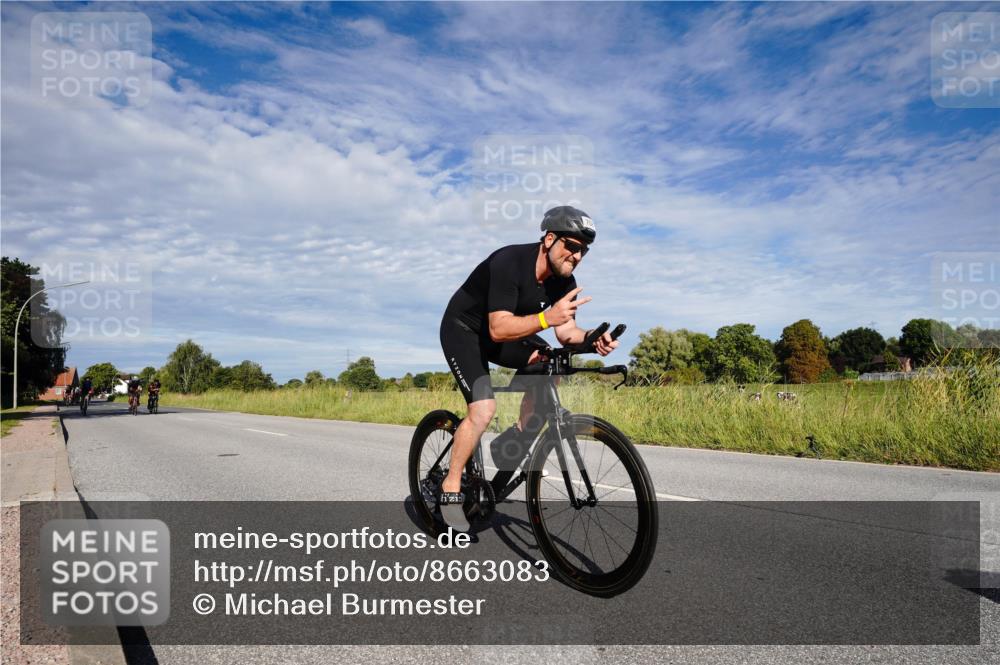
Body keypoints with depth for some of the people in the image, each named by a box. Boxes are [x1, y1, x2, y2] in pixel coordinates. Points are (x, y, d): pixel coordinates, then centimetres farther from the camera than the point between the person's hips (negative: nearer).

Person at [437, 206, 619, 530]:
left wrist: (592, 338, -29)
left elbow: (565, 332, -8)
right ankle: (450, 490, -7)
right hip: (462, 329, -7)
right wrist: (546, 318, -51)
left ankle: (515, 437, -1)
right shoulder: (509, 262, -31)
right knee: (484, 408, -23)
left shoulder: (563, 281, -10)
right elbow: (499, 329, -38)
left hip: (500, 332, 7)